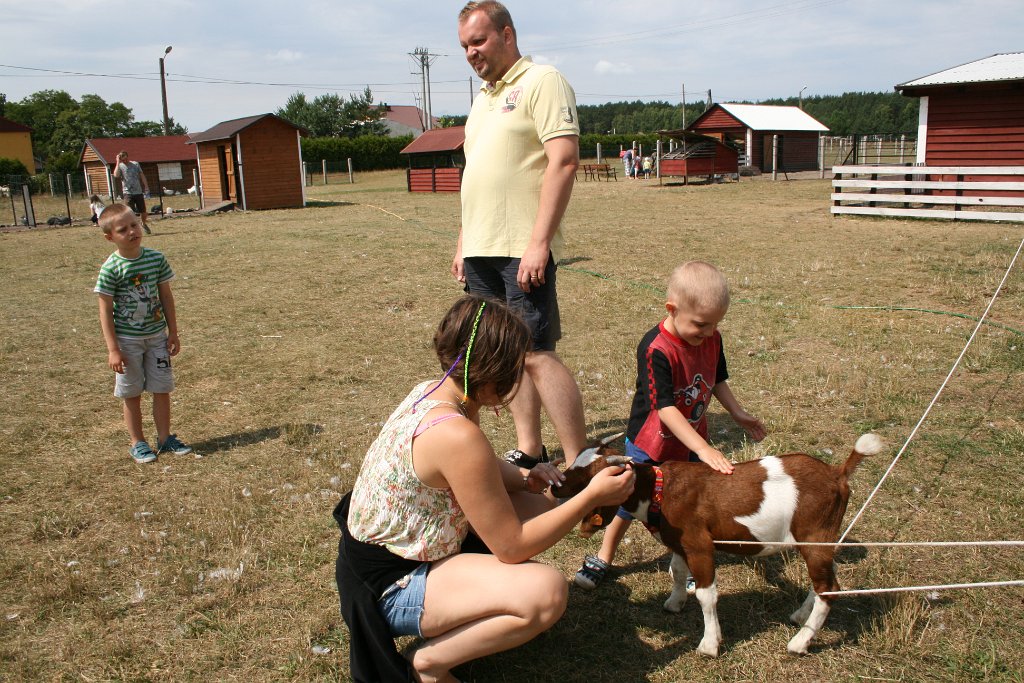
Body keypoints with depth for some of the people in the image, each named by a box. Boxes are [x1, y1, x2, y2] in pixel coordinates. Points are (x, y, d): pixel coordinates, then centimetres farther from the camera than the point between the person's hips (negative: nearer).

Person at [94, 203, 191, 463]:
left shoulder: (156, 258, -4)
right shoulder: (111, 268, -14)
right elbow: (105, 311, -10)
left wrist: (173, 333, 6)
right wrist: (113, 349, -12)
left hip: (157, 336, 3)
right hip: (127, 340, -3)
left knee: (162, 390, 10)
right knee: (132, 394, 9)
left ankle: (165, 437, 25)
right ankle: (137, 443, 23)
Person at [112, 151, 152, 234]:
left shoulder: (135, 164, 8)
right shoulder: (120, 166, -1)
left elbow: (142, 175, 13)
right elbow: (116, 175, -21)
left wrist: (146, 186, 5)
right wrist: (118, 162, -17)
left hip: (138, 192, 3)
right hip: (128, 193, -3)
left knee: (143, 211, 8)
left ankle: (144, 224, 35)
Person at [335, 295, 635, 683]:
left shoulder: (430, 393, -2)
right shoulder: (456, 434, -30)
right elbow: (511, 547, -22)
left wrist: (523, 478, -1)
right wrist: (592, 497, -16)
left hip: (389, 548, 10)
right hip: (390, 587, -10)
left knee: (538, 507, 10)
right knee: (547, 592, -26)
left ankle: (462, 612, 12)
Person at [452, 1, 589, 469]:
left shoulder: (541, 82, -5)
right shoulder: (483, 97, 21)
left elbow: (564, 161, -16)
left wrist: (539, 242, -22)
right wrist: (463, 242, 21)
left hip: (522, 250, -8)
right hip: (481, 251, 8)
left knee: (536, 354, -10)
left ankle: (580, 464, -2)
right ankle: (528, 452, 20)